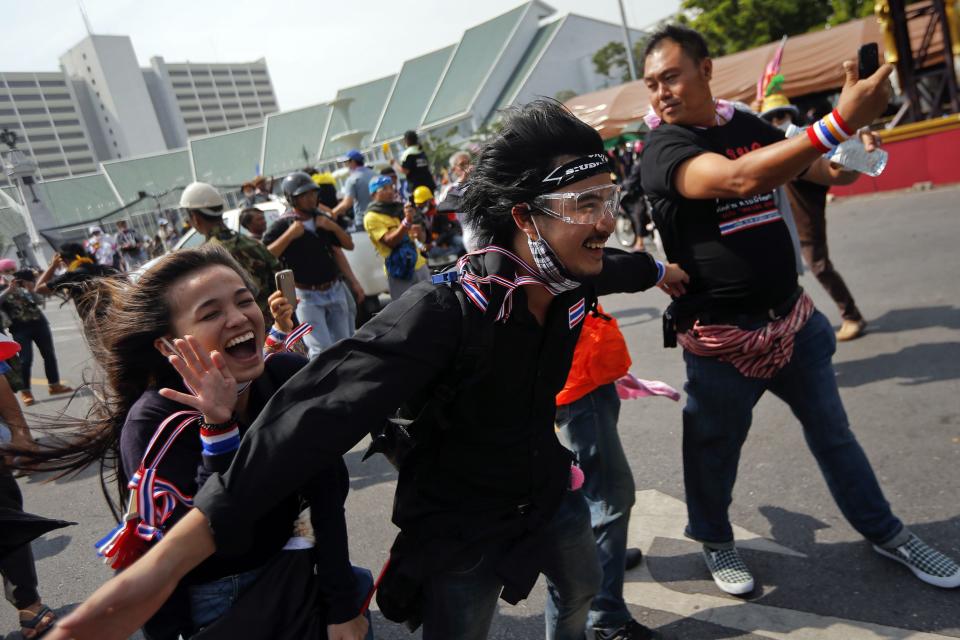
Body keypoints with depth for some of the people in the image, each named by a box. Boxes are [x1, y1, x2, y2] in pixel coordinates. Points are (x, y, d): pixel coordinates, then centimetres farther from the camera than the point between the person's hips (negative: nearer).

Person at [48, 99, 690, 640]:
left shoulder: (574, 279, -14)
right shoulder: (443, 312, -36)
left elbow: (613, 265, 12)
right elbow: (323, 411, -46)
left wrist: (660, 269, 36)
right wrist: (170, 558, -52)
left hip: (548, 493, 7)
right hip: (458, 524, -6)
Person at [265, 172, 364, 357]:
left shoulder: (323, 219, 9)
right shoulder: (282, 225, -9)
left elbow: (349, 245, 11)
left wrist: (333, 227, -6)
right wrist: (289, 235, -26)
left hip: (335, 291, 6)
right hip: (307, 296, -6)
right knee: (322, 352, -12)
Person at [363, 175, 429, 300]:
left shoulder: (399, 208, 13)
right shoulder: (371, 217, -8)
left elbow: (422, 237, 18)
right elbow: (390, 241, -21)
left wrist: (419, 232, -6)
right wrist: (406, 221, -30)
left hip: (419, 265, 7)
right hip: (399, 271, -6)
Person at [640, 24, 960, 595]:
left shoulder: (751, 126, 5)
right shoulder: (663, 148, -14)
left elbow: (830, 173, 15)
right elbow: (738, 179, -33)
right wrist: (841, 120, -37)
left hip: (793, 317, 5)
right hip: (722, 338, -5)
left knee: (833, 432, 19)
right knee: (715, 450, 13)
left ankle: (884, 532, 39)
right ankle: (716, 541, 38)